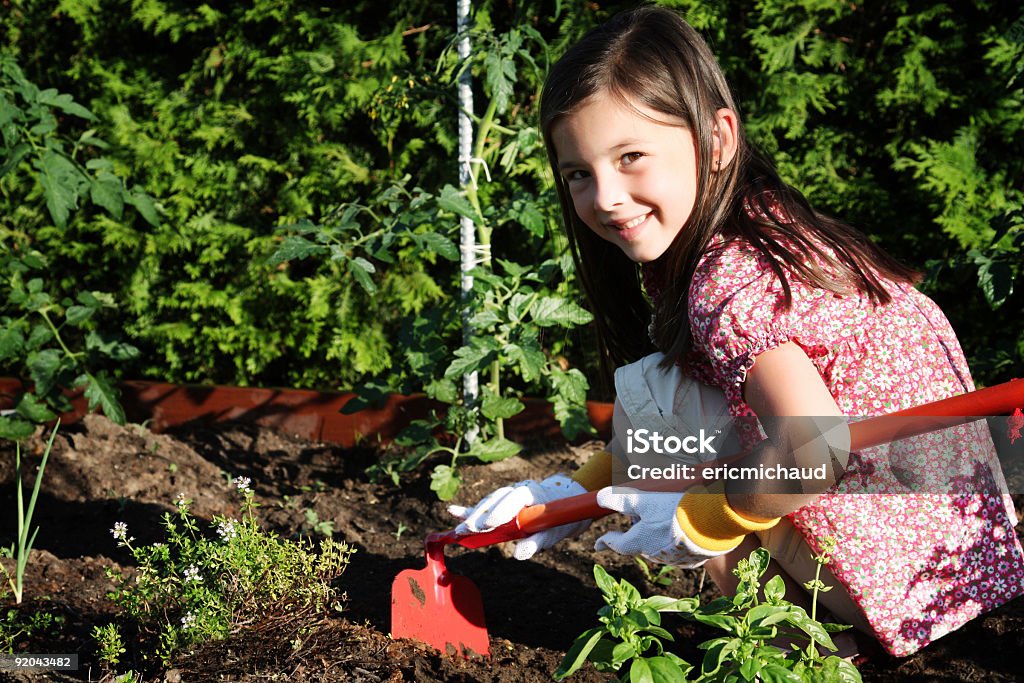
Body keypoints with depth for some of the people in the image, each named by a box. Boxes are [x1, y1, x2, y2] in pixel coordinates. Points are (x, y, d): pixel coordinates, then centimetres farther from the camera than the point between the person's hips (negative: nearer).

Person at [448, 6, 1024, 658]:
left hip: (903, 575, -10)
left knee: (647, 384, -6)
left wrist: (695, 524, -16)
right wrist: (580, 489, 12)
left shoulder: (724, 284, -21)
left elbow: (812, 450, -32)